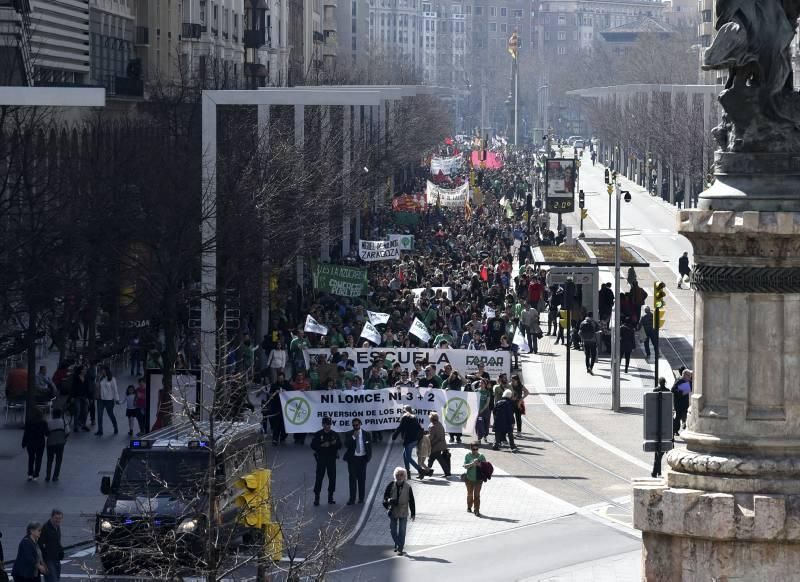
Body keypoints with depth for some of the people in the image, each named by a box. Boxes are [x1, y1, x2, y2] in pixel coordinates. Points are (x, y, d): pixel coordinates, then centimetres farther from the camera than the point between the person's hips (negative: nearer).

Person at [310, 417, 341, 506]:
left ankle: (330, 497, 13)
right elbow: (313, 445, -4)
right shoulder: (318, 434, 1)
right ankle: (316, 498, -3)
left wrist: (335, 443, -14)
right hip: (321, 458, -3)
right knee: (319, 477, -6)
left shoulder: (334, 434, 8)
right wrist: (322, 445, -17)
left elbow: (340, 446, 7)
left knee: (332, 477, 3)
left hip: (332, 458, 3)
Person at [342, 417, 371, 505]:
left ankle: (361, 498, 12)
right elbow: (346, 445, -9)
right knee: (352, 478, -5)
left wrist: (368, 457, 0)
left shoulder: (366, 434, 5)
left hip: (362, 458, 1)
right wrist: (353, 437, -18)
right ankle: (352, 498, -5)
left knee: (362, 478, 5)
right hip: (352, 458, -1)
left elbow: (370, 447, 8)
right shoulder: (349, 435, 3)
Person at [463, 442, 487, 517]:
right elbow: (465, 466, -9)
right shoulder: (468, 456, -3)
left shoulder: (481, 456, -2)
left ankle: (476, 510, -6)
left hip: (478, 479, -1)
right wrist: (472, 464, -26)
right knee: (470, 494, 15)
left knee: (477, 494, -6)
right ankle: (469, 507, 37)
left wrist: (480, 464, -21)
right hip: (469, 478, 1)